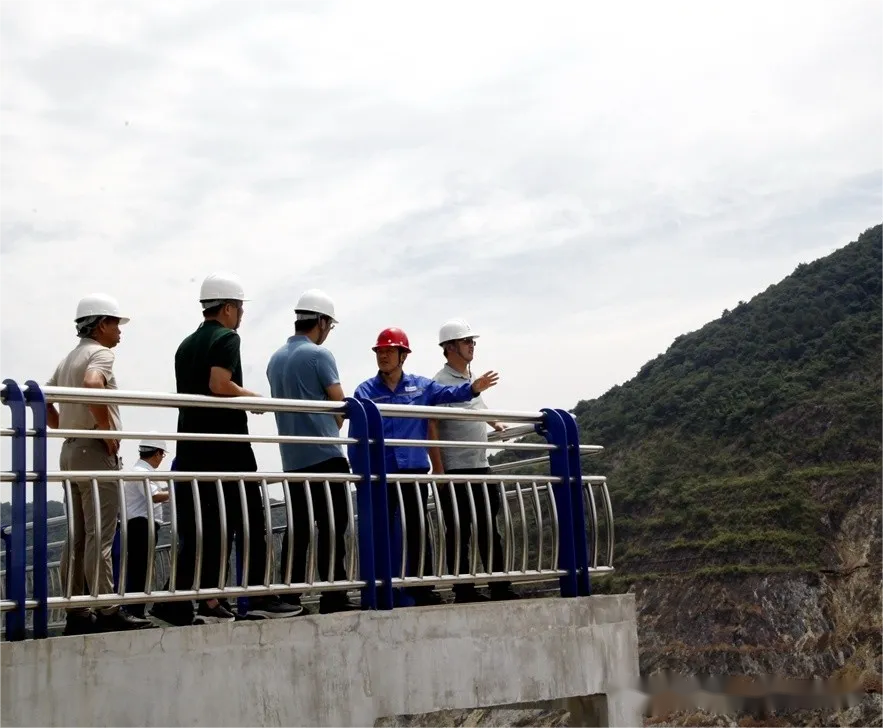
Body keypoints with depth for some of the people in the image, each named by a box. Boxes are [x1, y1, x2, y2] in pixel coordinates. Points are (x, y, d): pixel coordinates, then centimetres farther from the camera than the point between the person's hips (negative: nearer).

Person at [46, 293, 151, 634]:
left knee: (76, 536, 8)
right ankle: (107, 612, -10)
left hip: (70, 449, 9)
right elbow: (93, 385, -28)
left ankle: (76, 612, 10)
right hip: (95, 451, -9)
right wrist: (107, 430, -19)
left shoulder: (68, 359, 20)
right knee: (99, 535, -10)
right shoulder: (100, 353, -7)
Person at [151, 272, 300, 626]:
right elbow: (220, 385, -20)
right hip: (226, 447, -8)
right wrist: (252, 396, -4)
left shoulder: (186, 345, 20)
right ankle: (260, 597, 4)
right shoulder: (226, 338, -6)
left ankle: (179, 601, 0)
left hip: (191, 447, 8)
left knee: (199, 527, 7)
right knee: (250, 521, 1)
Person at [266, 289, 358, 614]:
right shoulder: (319, 355, -8)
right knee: (332, 526, -5)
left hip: (292, 457, 7)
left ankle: (289, 596, 6)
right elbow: (340, 405, -6)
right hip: (324, 453, -7)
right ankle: (333, 595, -6)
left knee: (298, 527, 8)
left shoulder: (276, 359, 14)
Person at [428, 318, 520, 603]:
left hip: (481, 467, 8)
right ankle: (463, 590, 4)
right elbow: (431, 427, -15)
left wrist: (495, 424, 43)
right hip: (455, 470, -8)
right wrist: (438, 470, -19)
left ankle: (500, 587, 16)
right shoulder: (440, 382, -10)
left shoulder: (473, 378, 14)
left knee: (489, 529, 11)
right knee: (459, 531, -2)